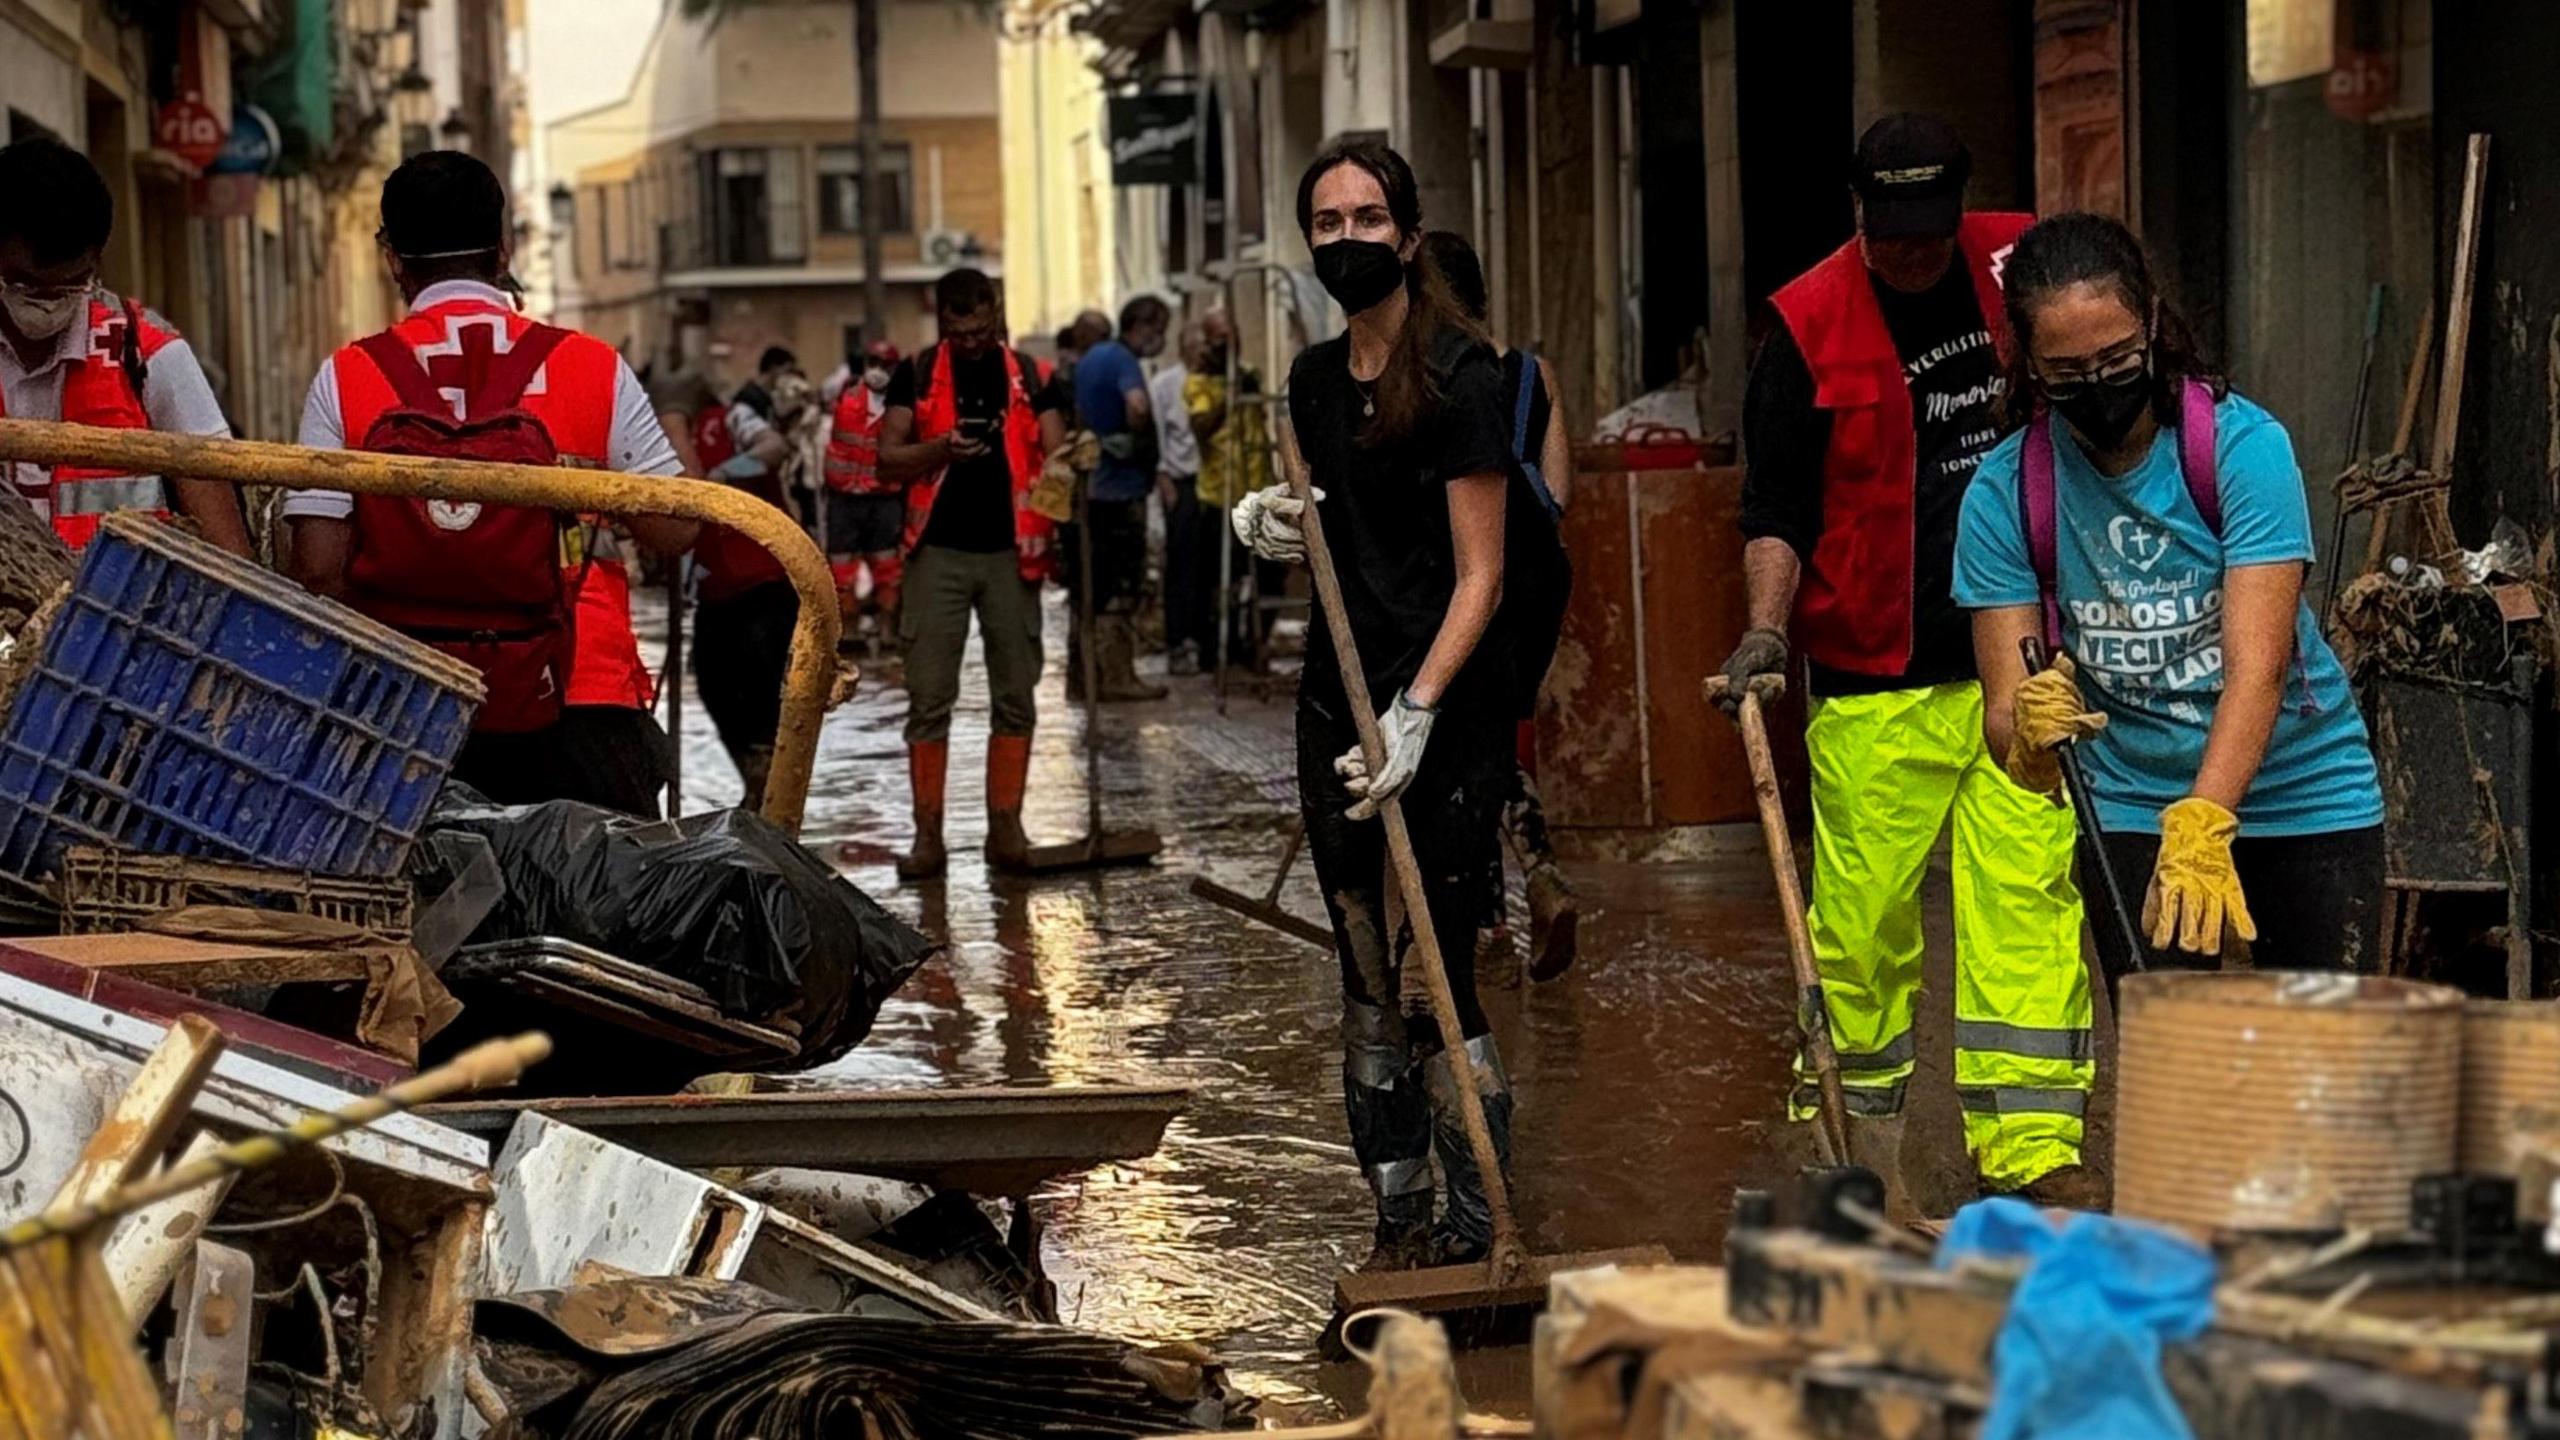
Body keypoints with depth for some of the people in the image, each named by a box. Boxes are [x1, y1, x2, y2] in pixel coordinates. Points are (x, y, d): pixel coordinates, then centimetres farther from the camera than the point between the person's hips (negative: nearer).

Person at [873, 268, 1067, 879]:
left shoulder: (1029, 376, 7)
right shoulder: (917, 375, 4)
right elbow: (888, 460, 0)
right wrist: (939, 449, -19)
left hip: (1010, 552, 1)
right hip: (939, 551, -1)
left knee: (1014, 697, 4)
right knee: (928, 697, -3)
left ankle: (1005, 827, 11)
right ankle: (928, 833, 1)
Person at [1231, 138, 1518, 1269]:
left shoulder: (1462, 378, -10)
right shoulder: (1315, 379, 11)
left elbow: (1479, 576, -12)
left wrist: (1418, 713, -22)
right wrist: (1277, 526, 0)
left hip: (1450, 706, -7)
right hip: (1338, 694, 7)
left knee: (1438, 975, -8)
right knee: (1366, 982, 8)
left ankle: (1475, 1233, 0)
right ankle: (1399, 1221, 15)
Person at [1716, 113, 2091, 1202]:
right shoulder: (1809, 326, -2)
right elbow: (1775, 509, 0)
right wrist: (1768, 623, -17)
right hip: (1872, 677, -1)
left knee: (2030, 891, -7)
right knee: (1865, 911, 1)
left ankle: (2030, 1146, -8)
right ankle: (1866, 1118, 20)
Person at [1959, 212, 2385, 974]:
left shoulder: (2245, 445, -19)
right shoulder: (2004, 493, -11)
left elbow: (2257, 664, -28)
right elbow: (2003, 710, -14)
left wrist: (2200, 827, -43)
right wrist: (2030, 736, -39)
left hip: (2302, 797, -1)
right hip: (2131, 811, 1)